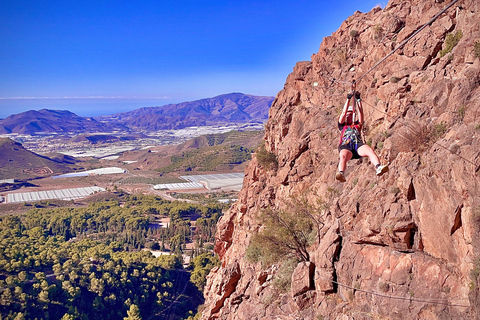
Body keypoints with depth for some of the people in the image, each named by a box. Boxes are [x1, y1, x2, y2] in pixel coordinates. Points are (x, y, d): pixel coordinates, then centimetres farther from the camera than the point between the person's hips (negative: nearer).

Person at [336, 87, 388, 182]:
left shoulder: (357, 125, 36)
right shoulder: (342, 125, 32)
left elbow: (360, 112, 26)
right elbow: (343, 113, 21)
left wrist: (358, 100, 21)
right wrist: (348, 99, 18)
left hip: (358, 144, 2)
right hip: (346, 146, -2)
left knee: (370, 150, -33)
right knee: (343, 156, -38)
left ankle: (378, 168, -56)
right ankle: (341, 174, -64)